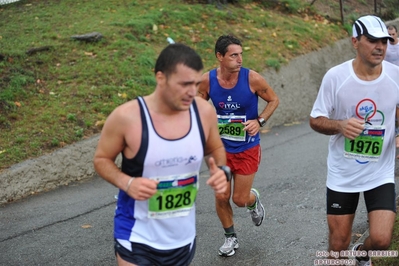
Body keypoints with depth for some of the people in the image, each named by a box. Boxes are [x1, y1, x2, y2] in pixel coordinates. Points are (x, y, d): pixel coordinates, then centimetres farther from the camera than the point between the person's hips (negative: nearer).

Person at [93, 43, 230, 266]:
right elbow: (102, 159, -5)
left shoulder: (204, 112, -10)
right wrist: (126, 182, -24)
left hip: (183, 236, 4)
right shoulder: (127, 117, -20)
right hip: (137, 237, -4)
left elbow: (215, 149, 10)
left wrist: (222, 170, -12)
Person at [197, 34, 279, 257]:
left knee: (240, 199, 3)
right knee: (222, 197, 6)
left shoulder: (252, 78, -19)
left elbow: (274, 100, -4)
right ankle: (231, 237, 31)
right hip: (221, 148, 2)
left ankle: (254, 200, 42)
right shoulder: (207, 80, -13)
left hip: (247, 149, -2)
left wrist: (260, 121, -18)